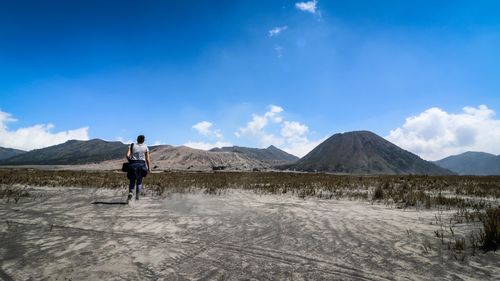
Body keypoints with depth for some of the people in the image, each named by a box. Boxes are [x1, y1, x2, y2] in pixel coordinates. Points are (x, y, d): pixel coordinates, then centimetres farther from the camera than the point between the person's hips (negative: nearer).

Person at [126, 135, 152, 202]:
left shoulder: (132, 145, 4)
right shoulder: (145, 147, 2)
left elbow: (127, 155, -6)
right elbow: (147, 159, -2)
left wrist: (130, 162, 11)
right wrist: (149, 167, 6)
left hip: (133, 164, 1)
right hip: (141, 165, -1)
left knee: (132, 180, 14)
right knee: (139, 181, 14)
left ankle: (130, 193, -10)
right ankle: (137, 196, 9)